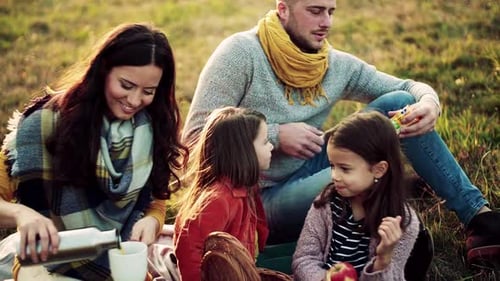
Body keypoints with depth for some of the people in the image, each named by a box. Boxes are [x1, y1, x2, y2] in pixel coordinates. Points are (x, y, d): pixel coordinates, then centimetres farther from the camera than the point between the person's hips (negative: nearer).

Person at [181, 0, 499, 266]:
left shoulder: (338, 65, 2)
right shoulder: (241, 53, -14)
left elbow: (412, 88, 7)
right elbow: (195, 135, -18)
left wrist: (429, 104, -17)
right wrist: (275, 135, -24)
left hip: (308, 175, 6)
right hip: (260, 199, -6)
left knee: (398, 103, -7)